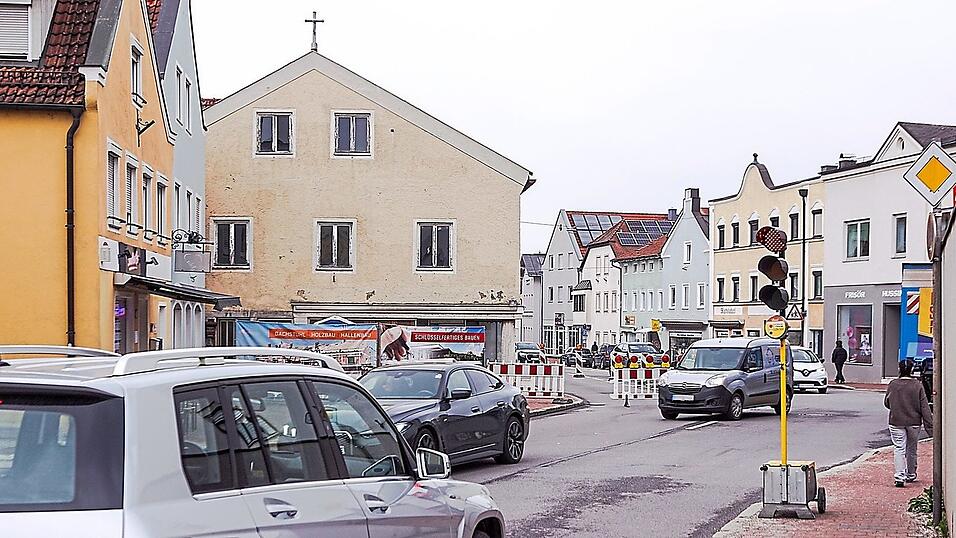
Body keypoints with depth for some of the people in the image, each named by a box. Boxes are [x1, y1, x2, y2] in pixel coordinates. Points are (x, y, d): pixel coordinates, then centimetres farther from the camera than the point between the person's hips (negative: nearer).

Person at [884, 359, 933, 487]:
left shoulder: (893, 384, -5)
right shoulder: (917, 386, -8)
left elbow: (886, 402, 7)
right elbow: (925, 408, -7)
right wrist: (930, 427, -3)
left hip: (896, 422, -1)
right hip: (914, 422, 1)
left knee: (899, 448, -1)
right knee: (912, 449, 17)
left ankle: (900, 476, -16)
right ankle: (911, 475, 31)